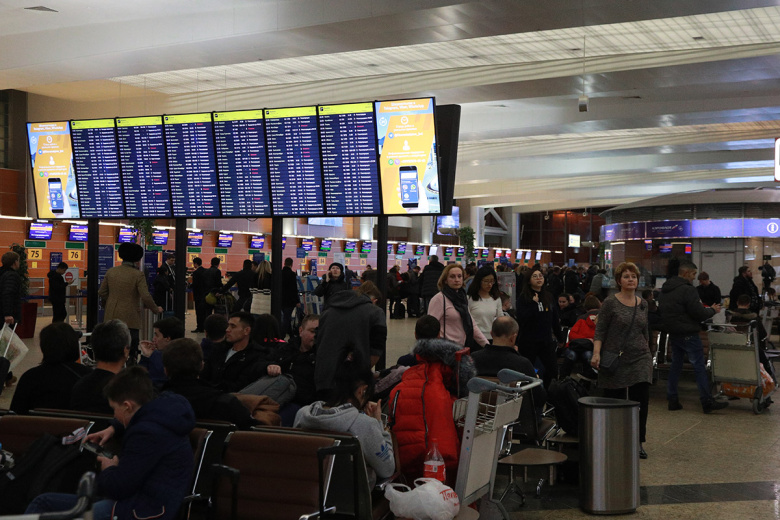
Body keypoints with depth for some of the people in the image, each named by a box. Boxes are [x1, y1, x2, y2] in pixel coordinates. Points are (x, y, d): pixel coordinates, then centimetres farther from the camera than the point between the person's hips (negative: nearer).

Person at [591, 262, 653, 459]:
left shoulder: (643, 304, 10)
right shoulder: (610, 303, -5)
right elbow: (600, 331, -8)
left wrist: (646, 351, 19)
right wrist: (596, 354, -18)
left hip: (640, 359, 4)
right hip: (616, 359, -3)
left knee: (641, 399, -4)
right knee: (615, 401, 4)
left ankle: (638, 442, 7)